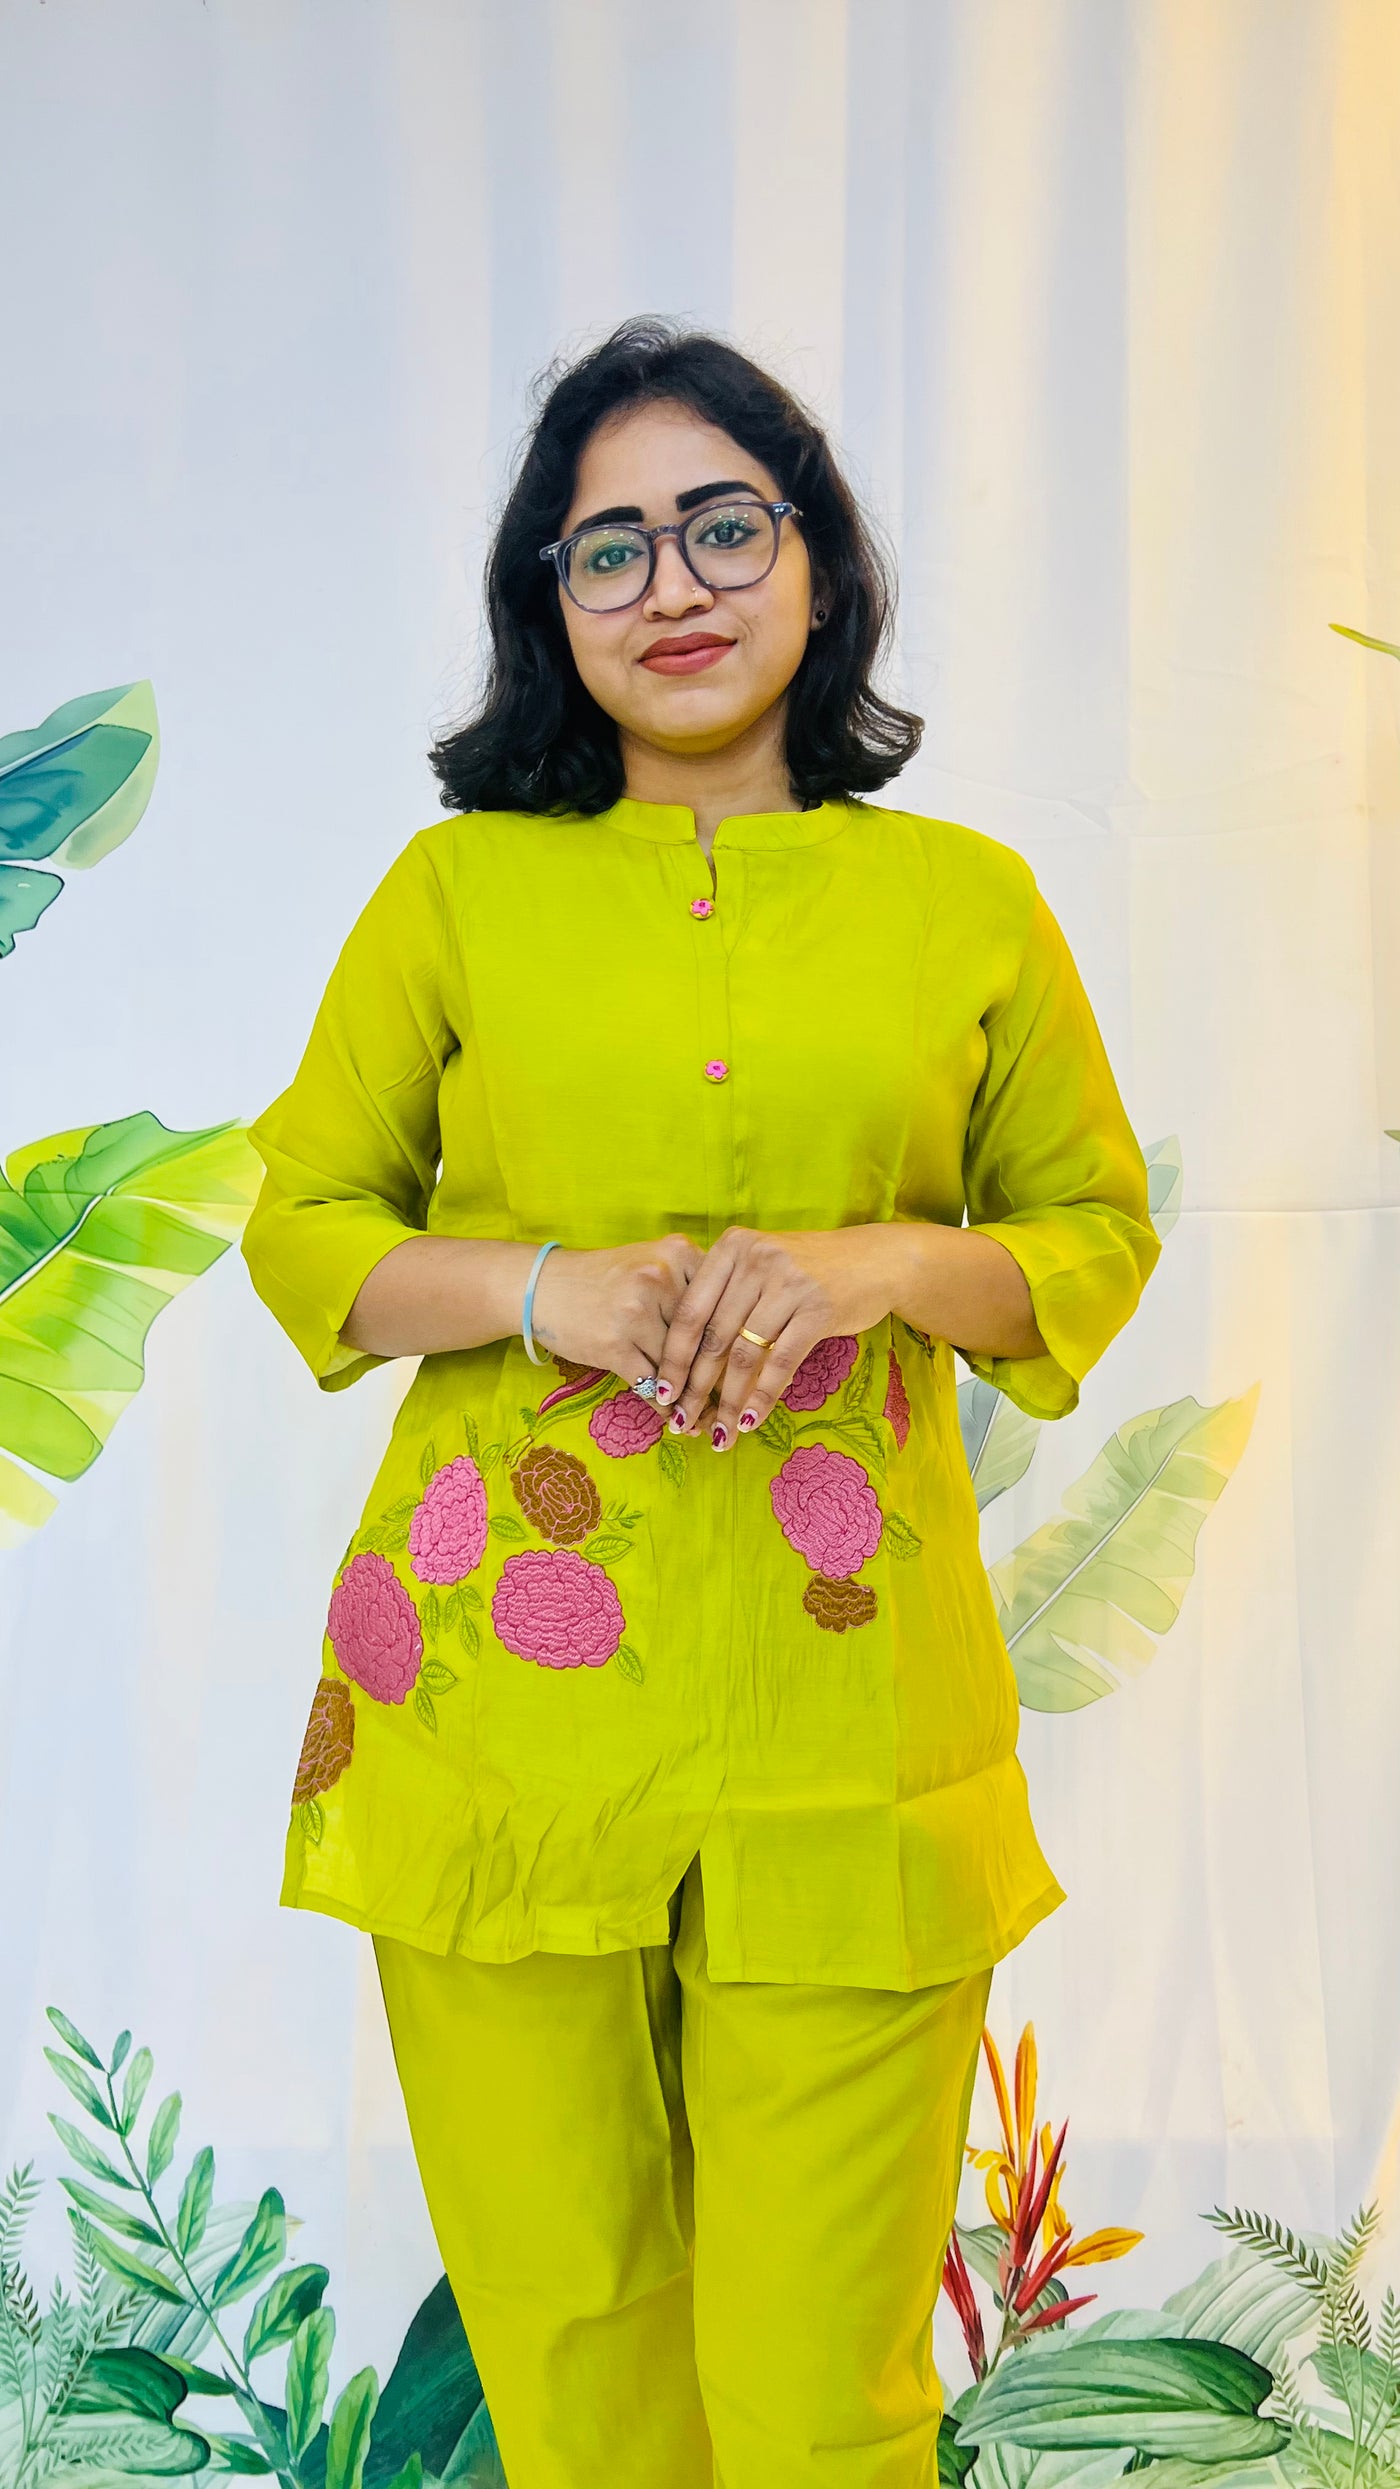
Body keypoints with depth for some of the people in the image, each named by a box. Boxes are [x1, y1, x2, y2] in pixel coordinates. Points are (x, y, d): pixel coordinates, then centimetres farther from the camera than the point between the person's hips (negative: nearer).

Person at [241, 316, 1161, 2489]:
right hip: (506, 1689, 1)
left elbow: (1099, 1227, 12)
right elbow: (302, 1220, 9)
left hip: (841, 1705, 0)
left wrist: (877, 1260, -8)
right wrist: (541, 1287, -10)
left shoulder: (971, 898, 7)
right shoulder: (461, 884, 6)